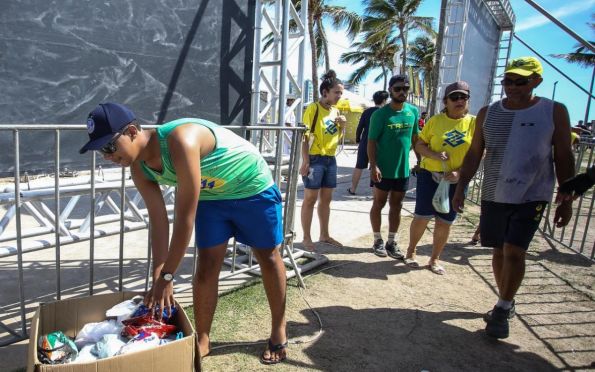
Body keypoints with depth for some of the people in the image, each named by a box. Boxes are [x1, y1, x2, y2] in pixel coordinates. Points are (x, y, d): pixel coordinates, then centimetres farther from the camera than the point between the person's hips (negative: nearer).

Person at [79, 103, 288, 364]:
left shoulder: (180, 140, -38)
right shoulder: (139, 169, -13)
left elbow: (185, 218, -36)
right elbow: (159, 223, -10)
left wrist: (166, 276, -30)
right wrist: (158, 278, -13)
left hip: (253, 187, -6)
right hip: (211, 197, 6)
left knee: (268, 257, 8)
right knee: (207, 265, 1)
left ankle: (279, 332, 26)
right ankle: (202, 341, 17)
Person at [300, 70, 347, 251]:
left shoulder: (335, 111, 13)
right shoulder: (313, 108, -9)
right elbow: (305, 136, -13)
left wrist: (342, 126, 0)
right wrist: (305, 161, -19)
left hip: (331, 160, 7)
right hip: (315, 159, -7)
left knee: (326, 199, 14)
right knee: (310, 199, 0)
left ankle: (324, 235, 26)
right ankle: (306, 238, 10)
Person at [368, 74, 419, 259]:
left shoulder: (413, 111, 3)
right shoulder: (380, 114, -10)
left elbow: (415, 138, 12)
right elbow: (371, 142, -11)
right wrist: (373, 166, -19)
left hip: (403, 169, 4)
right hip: (383, 169, -4)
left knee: (396, 206, 12)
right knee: (378, 204, 8)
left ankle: (392, 242, 24)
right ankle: (378, 240, 22)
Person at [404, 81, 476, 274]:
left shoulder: (474, 123, -1)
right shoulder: (435, 120, -2)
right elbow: (419, 145, 2)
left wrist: (460, 172, -15)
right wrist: (434, 155, -18)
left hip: (456, 181, 1)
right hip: (430, 175, -1)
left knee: (445, 222, 8)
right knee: (422, 217, 1)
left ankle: (434, 259, 25)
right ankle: (411, 251, 23)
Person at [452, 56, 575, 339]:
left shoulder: (554, 112, -3)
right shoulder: (488, 113, 4)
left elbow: (563, 157, 0)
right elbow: (474, 154, 6)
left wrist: (566, 200, -2)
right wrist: (460, 188, 0)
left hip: (531, 197, -3)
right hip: (493, 196, 3)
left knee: (514, 252, -10)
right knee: (499, 251, 12)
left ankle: (502, 309, 9)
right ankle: (505, 304, 31)